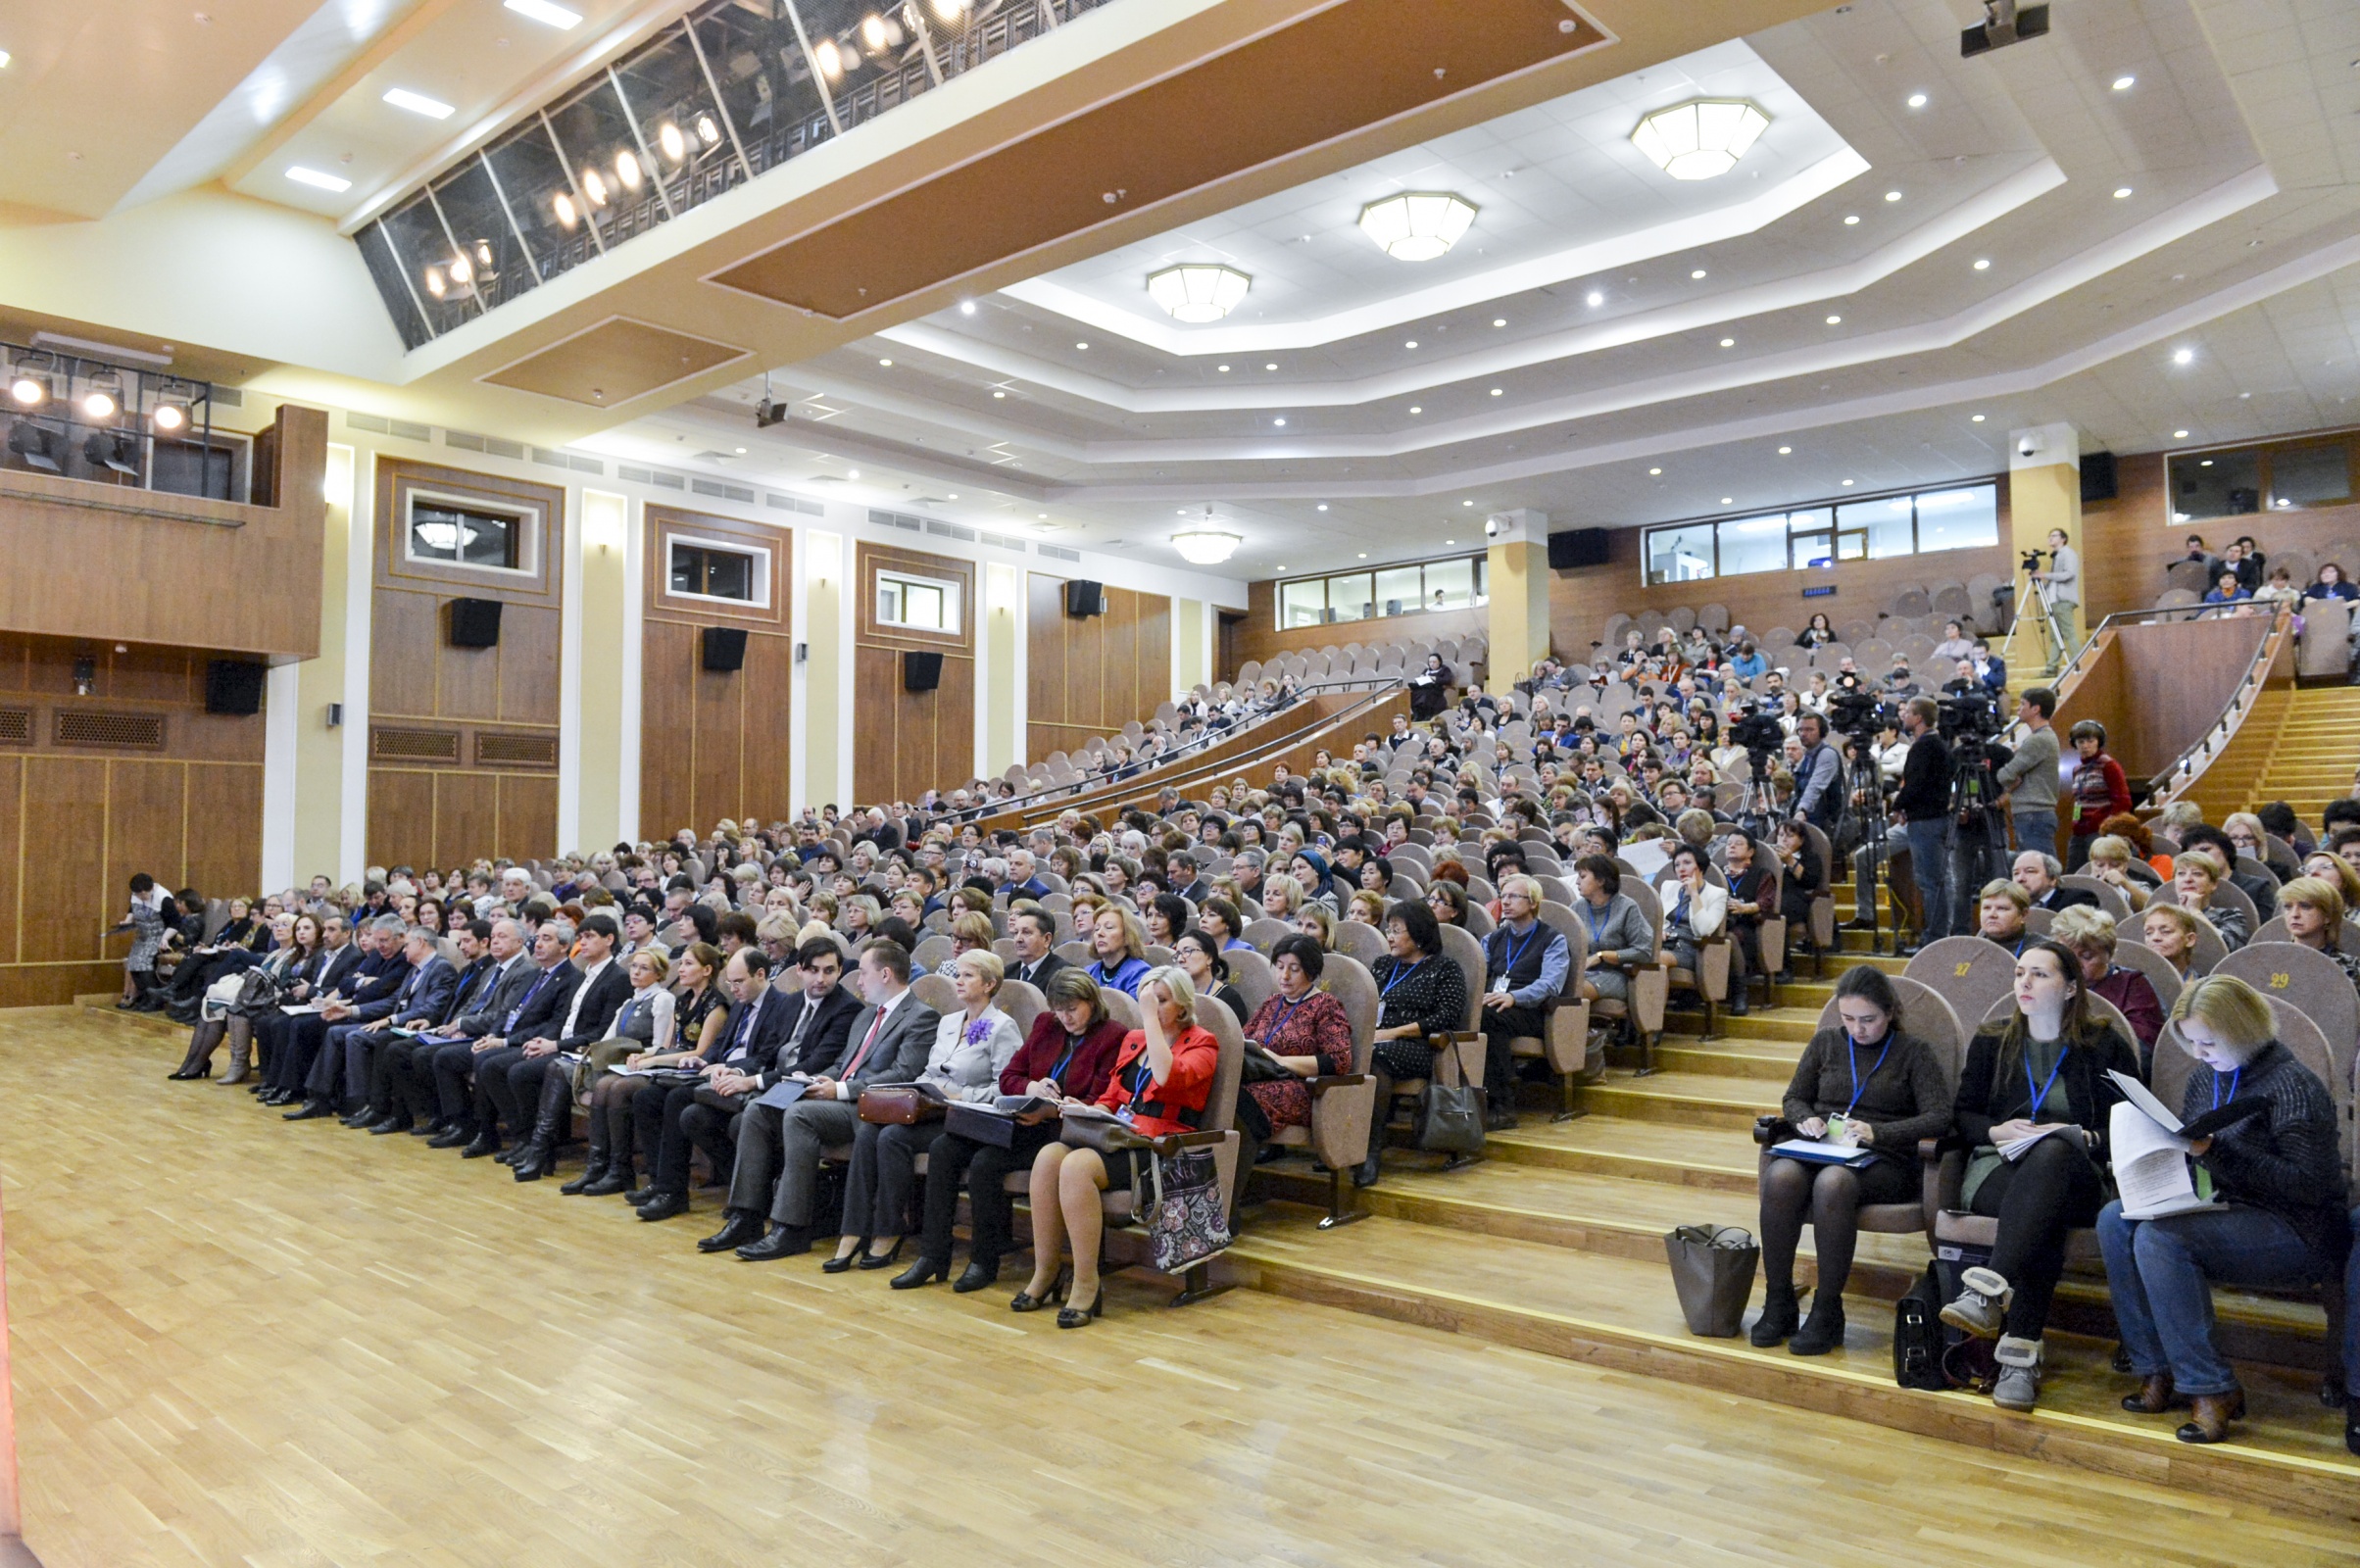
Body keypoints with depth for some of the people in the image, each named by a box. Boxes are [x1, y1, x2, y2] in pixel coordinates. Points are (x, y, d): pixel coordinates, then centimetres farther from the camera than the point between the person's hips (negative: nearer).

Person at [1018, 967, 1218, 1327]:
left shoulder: (1201, 1044, 1)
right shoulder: (1133, 1039, 21)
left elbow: (1167, 1078, -21)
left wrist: (1150, 1017, -14)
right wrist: (1083, 1110, 1)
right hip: (1119, 1136, 6)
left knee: (1077, 1166, -30)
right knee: (1048, 1155, -23)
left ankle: (1087, 1285, -21)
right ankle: (1045, 1273, -12)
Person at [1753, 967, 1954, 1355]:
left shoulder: (1915, 1053, 8)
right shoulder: (1826, 1043, 18)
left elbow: (1939, 1118, -4)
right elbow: (1793, 1099, 23)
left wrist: (1877, 1133, -18)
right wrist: (1805, 1119, -2)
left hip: (1884, 1163, -3)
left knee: (1832, 1182, -39)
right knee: (1781, 1176, -34)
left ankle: (1827, 1312, -26)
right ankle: (1778, 1303, -21)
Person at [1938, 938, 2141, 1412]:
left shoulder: (2105, 1046, 11)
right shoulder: (1990, 1040, 17)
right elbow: (1962, 1115, 16)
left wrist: (2082, 1138, -13)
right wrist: (1999, 1131, -6)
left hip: (2073, 1173, -1)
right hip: (1997, 1168, 2)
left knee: (2053, 1152, -41)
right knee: (2044, 1218, -37)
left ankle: (1986, 1291, -53)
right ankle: (2021, 1354, -45)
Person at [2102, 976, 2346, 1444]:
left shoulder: (2291, 1084, -13)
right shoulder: (2206, 1077, 10)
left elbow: (2309, 1185, -20)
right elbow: (2190, 1159, 19)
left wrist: (2215, 1152, -26)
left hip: (2296, 1231, -8)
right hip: (2225, 1211, 8)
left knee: (2159, 1237, -29)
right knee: (2115, 1220, -15)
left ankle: (2213, 1388, -18)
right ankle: (2157, 1370, -10)